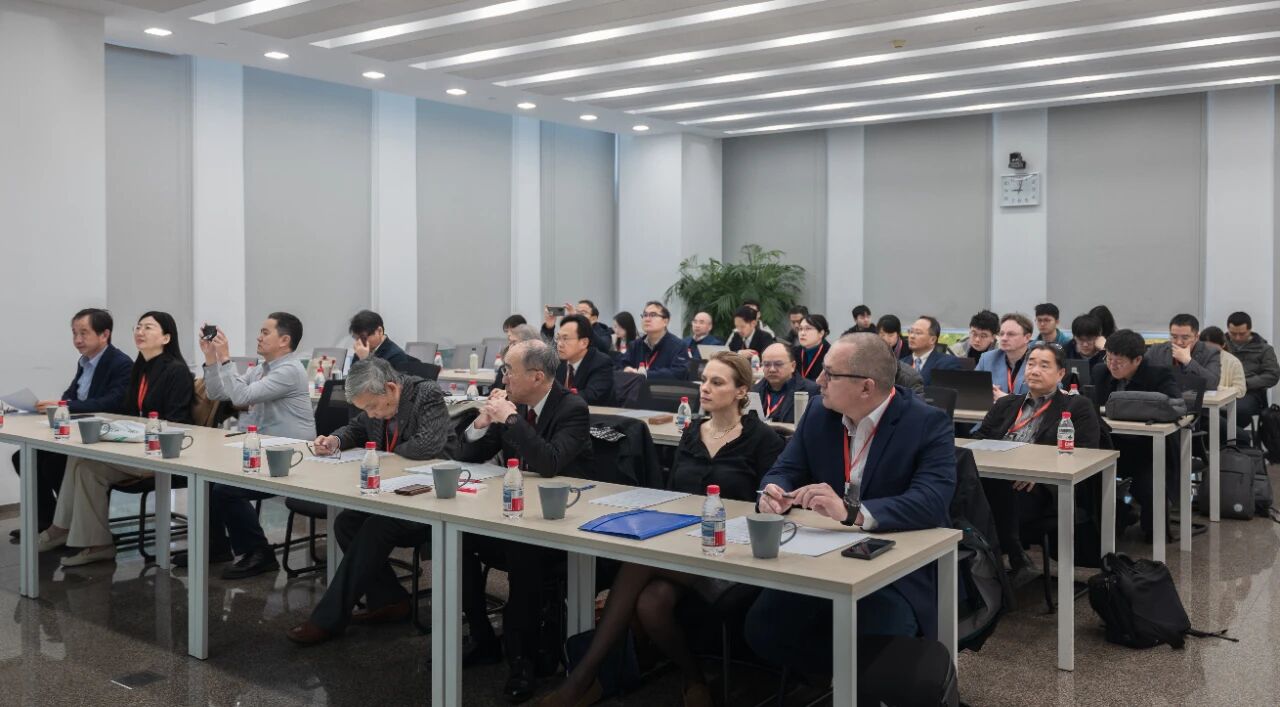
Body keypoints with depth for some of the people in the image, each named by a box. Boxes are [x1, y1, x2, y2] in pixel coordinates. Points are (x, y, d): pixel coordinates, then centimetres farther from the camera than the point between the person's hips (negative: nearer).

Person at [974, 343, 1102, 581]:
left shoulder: (1078, 407, 16)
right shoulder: (1005, 404, 31)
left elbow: (1084, 453, 1)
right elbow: (978, 438, 22)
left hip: (1040, 486, -4)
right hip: (993, 477, 4)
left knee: (999, 489, -38)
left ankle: (1016, 559, -21)